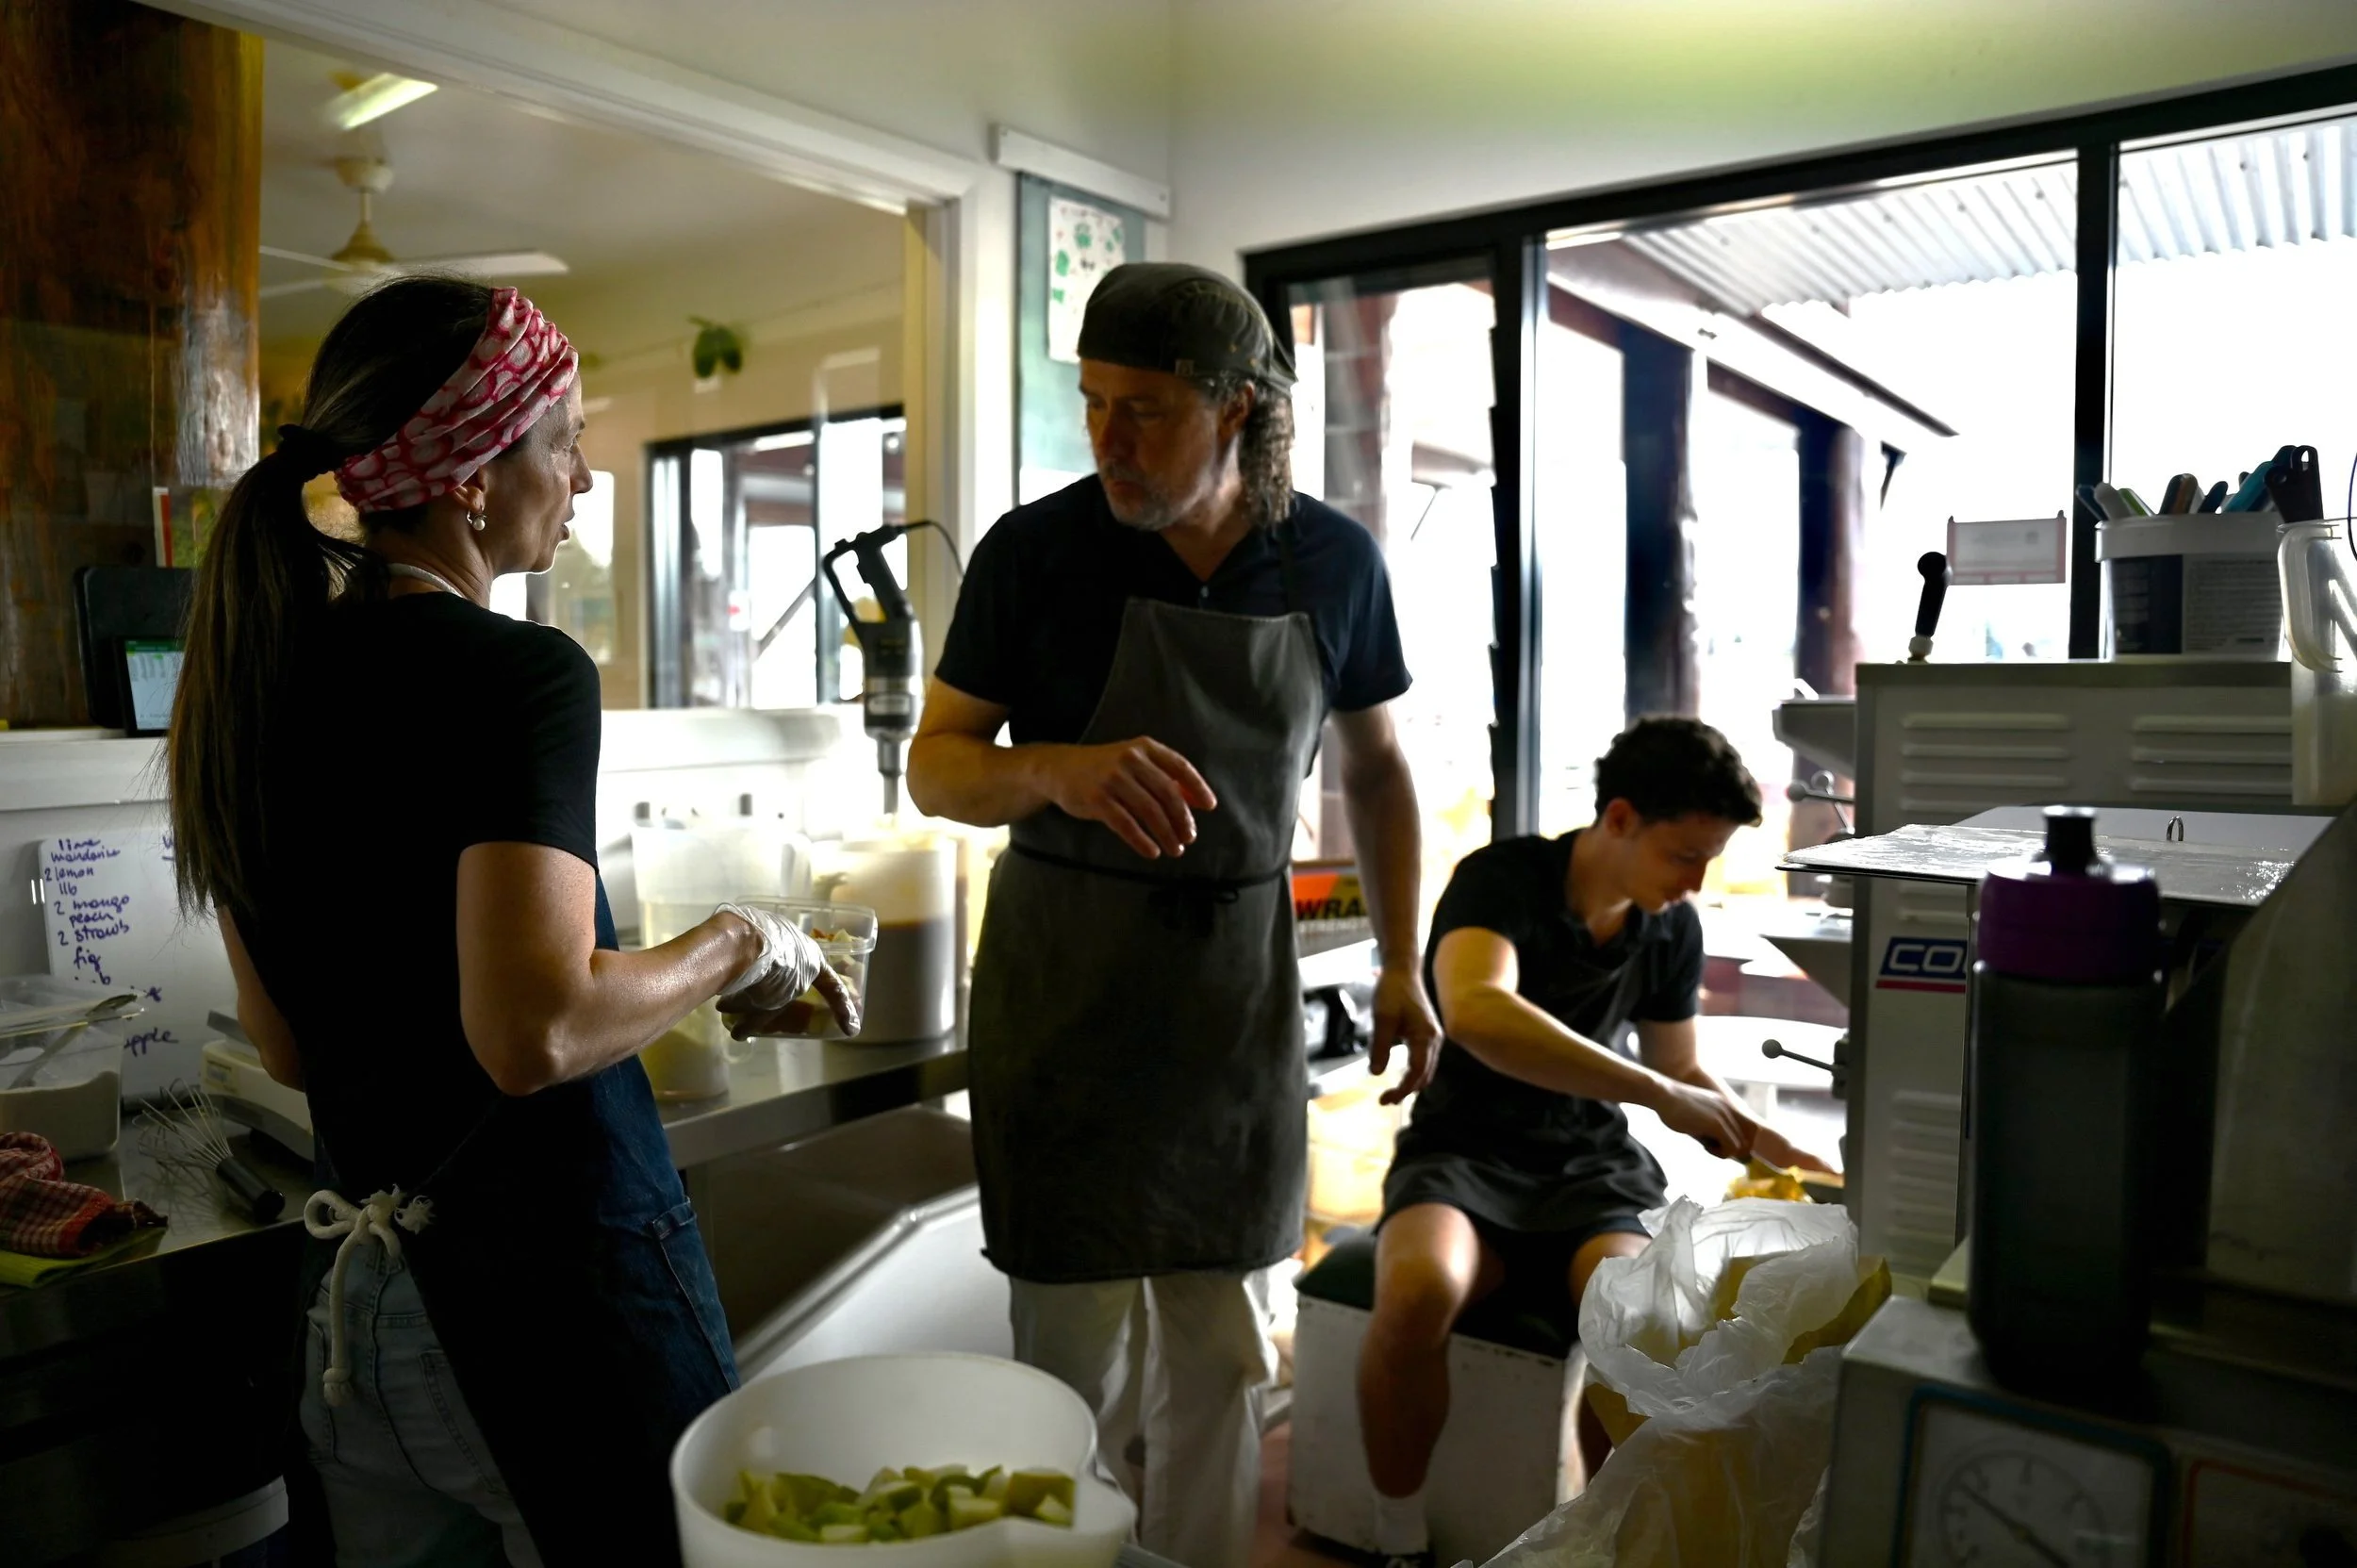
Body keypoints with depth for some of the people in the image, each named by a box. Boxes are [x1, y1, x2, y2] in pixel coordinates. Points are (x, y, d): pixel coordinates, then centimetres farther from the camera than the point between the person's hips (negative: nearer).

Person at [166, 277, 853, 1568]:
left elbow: (289, 1048, 12)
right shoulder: (519, 674, -18)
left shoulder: (257, 676, 6)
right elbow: (538, 1034, -27)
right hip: (550, 1272, -7)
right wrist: (735, 947, -12)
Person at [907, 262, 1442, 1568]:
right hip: (1066, 976, -2)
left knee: (1220, 1357, 12)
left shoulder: (1334, 563, -2)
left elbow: (1375, 767, 11)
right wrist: (1061, 770, -27)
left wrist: (1401, 967, 7)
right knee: (1081, 1360, 3)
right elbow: (935, 768, -5)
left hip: (1239, 983, 3)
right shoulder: (1036, 552, -9)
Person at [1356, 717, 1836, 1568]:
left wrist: (1771, 1147, 1)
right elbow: (1478, 1014, -36)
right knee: (1420, 1290, -36)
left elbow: (1681, 1069, 18)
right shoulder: (1501, 877, -15)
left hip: (1591, 1162, 4)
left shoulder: (1673, 926, 3)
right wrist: (1659, 1094, -34)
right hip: (1465, 1150, -3)